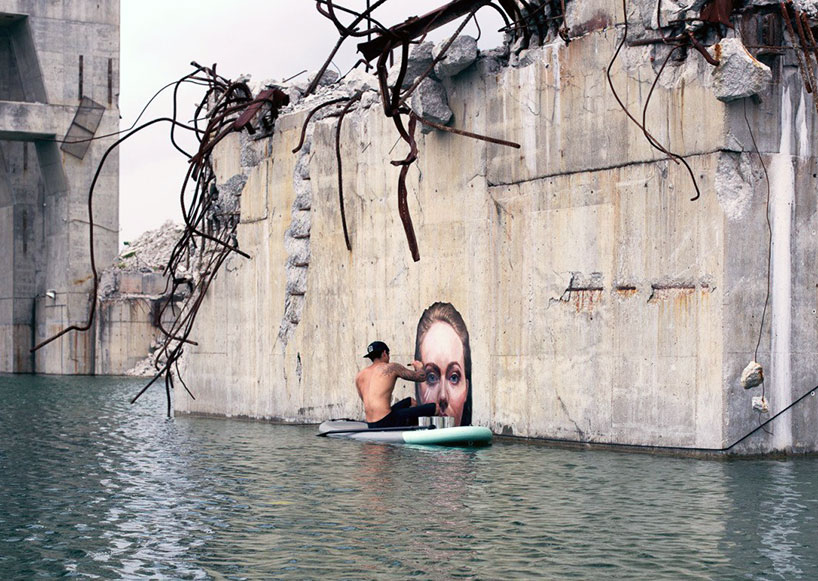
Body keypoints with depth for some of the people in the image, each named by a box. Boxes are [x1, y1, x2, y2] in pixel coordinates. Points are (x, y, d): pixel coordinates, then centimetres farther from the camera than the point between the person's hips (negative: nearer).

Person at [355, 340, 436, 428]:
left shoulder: (359, 376, 14)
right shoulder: (392, 367, -1)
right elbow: (421, 376, 4)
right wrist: (419, 367, 28)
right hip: (387, 421, -7)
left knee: (411, 401, 32)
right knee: (435, 407, 0)